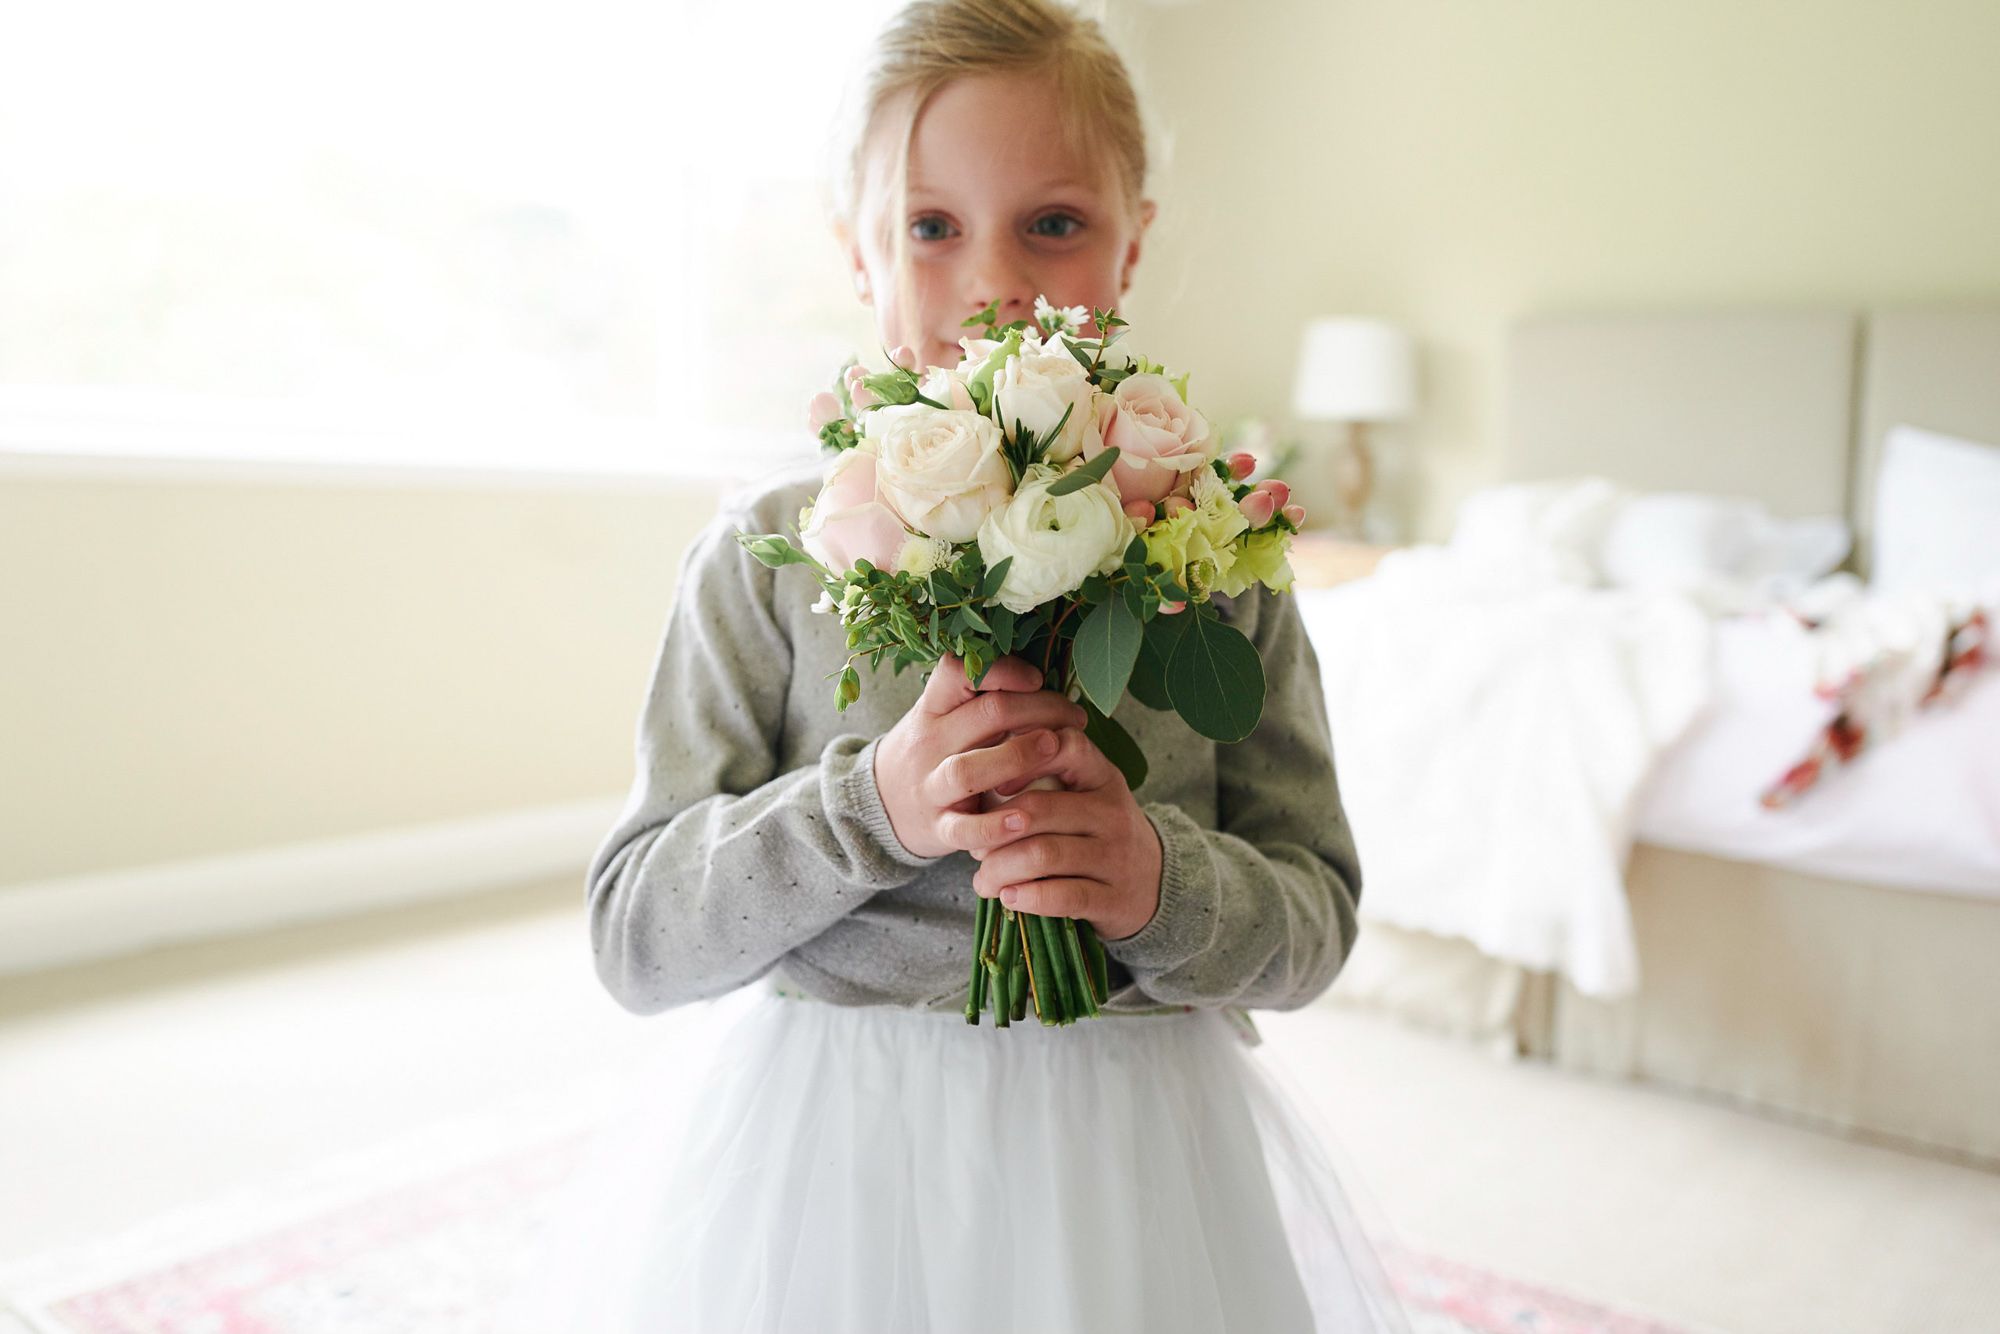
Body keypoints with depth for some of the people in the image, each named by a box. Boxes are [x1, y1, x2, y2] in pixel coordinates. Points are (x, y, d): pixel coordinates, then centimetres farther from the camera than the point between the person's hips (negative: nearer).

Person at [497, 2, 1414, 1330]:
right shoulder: (769, 549, -5)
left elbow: (1316, 916, 1)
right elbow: (636, 939, -7)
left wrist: (1164, 884, -20)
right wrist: (873, 803, -22)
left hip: (1132, 1160, 1)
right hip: (829, 1158, 0)